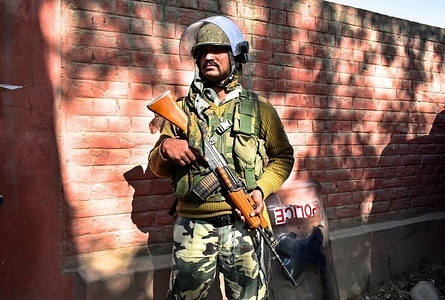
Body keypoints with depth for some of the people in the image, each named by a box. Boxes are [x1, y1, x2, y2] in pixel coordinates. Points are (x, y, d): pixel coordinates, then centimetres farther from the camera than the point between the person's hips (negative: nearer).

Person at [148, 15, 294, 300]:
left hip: (243, 225, 0)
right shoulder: (182, 109, 6)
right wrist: (166, 149, -13)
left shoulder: (260, 108, 3)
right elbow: (158, 167, 10)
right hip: (193, 227, 1)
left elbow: (284, 156, 9)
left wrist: (261, 189, -8)